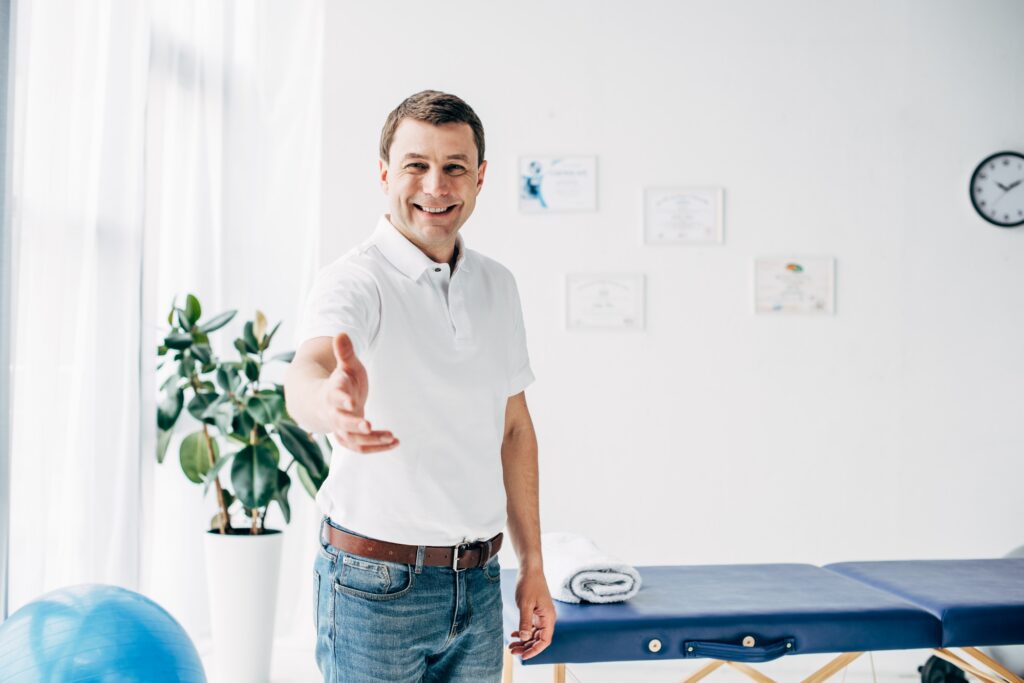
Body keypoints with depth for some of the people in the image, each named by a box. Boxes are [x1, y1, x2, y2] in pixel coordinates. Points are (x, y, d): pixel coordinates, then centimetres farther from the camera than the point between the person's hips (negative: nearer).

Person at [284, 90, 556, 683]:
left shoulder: (498, 285, 6)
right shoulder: (357, 281, -14)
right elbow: (307, 371, -35)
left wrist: (532, 566, 11)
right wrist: (330, 401, -58)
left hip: (479, 582, 5)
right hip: (377, 584, -5)